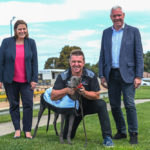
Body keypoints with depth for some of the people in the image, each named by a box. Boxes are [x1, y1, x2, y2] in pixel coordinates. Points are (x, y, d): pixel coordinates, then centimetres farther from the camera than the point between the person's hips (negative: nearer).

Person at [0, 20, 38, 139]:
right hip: (10, 80, 0)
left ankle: (27, 130, 5)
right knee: (14, 105, 7)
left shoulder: (31, 42, 2)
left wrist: (34, 79, -4)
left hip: (26, 80, 0)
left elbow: (34, 62, 1)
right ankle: (17, 129, 16)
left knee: (28, 104, -4)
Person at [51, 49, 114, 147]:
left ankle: (107, 137, -26)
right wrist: (66, 90, -38)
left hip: (88, 105, -1)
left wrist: (84, 93, -35)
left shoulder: (91, 76, -18)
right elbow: (53, 97, -21)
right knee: (67, 136, 2)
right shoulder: (63, 77, -18)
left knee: (101, 104, -33)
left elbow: (97, 96, -15)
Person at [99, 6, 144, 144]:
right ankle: (121, 131, 22)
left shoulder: (133, 31, 2)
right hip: (111, 75, 4)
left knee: (129, 104, -8)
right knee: (114, 106, 7)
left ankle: (133, 134, 3)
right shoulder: (106, 33, 13)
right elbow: (102, 55, 13)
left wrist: (138, 76, -9)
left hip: (127, 74, -4)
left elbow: (139, 55, -1)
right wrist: (102, 75, 5)